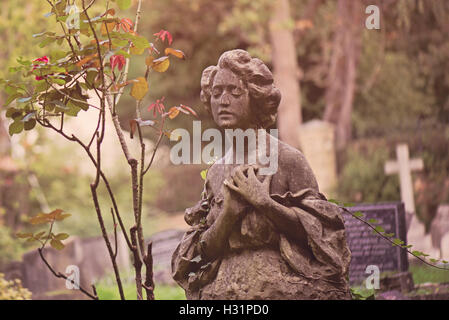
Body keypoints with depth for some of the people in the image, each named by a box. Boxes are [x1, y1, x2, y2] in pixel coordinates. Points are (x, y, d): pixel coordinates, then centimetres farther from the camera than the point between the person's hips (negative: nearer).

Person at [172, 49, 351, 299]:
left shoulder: (287, 159, -6)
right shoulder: (217, 172, 6)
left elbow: (318, 230, -9)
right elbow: (205, 251, 3)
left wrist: (264, 202, -16)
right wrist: (228, 213, -13)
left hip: (285, 287, -3)